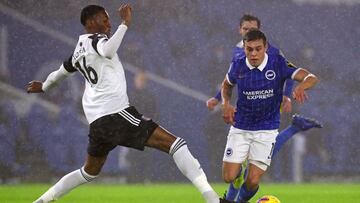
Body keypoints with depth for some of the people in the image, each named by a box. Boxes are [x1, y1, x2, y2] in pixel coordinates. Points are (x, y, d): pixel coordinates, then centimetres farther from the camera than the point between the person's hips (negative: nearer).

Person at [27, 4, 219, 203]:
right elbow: (108, 51, -30)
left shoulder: (79, 51, 21)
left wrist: (44, 86, 60)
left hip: (97, 120, 9)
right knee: (175, 144, -14)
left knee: (89, 172, 28)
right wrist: (125, 24, -24)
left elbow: (62, 71, 41)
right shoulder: (95, 40, -4)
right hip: (116, 112, -9)